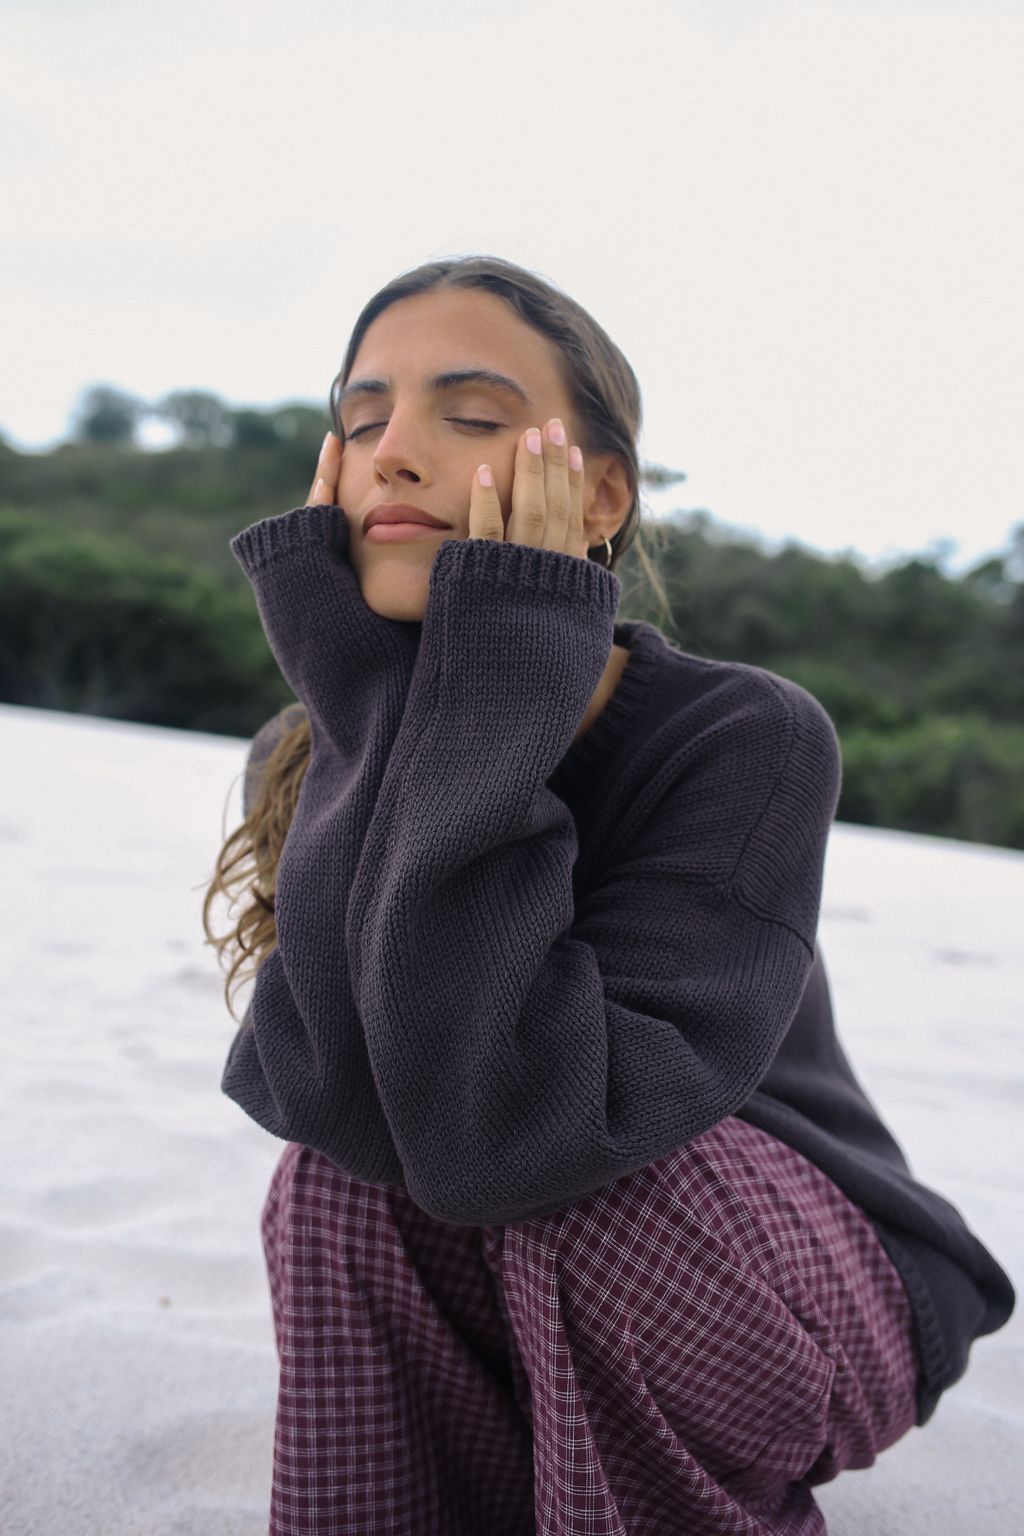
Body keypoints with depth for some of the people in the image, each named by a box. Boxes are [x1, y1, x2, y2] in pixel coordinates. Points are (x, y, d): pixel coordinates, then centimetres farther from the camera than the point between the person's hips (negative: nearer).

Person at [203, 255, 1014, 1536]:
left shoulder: (753, 739, -26)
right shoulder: (305, 757, -12)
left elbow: (506, 1130, -38)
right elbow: (317, 1095, -29)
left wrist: (491, 686, -38)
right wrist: (371, 702, -32)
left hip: (824, 1301, -3)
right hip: (536, 1306, 3)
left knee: (599, 1195, -33)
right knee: (333, 1180, -25)